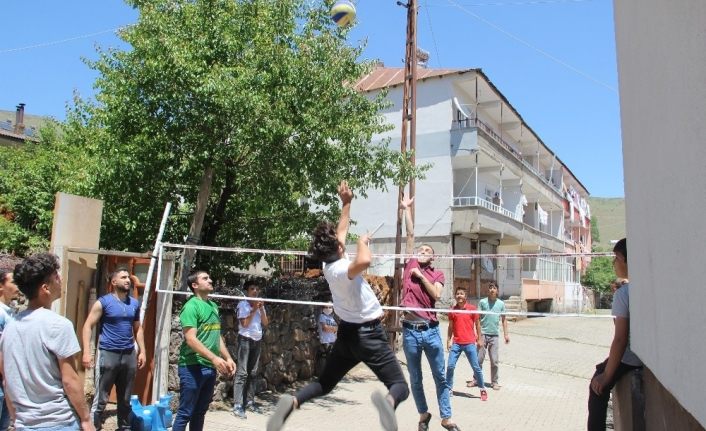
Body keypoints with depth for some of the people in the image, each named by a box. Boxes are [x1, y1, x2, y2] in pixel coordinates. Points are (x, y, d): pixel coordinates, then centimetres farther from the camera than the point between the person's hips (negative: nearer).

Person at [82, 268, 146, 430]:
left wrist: (142, 351, 10)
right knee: (101, 399, 0)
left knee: (125, 399, 14)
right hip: (108, 354, -4)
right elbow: (88, 326, -6)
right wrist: (86, 352, -15)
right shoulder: (103, 302, -4)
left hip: (129, 355, 4)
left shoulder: (134, 303, 9)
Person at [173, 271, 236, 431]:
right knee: (185, 413, 0)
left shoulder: (213, 306, 13)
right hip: (193, 367, -8)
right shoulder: (191, 306, -12)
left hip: (210, 368, 8)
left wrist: (228, 358, 12)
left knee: (200, 411, 16)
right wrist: (214, 358, -28)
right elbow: (191, 340, -21)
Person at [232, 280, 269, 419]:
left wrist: (261, 309, -4)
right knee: (242, 373, -10)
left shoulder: (260, 305, 12)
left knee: (252, 373, 8)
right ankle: (237, 405, -11)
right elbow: (244, 323, -13)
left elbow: (265, 323, 7)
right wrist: (254, 310, -13)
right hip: (245, 339, -6)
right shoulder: (242, 304, -5)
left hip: (257, 340, 6)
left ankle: (249, 401, 14)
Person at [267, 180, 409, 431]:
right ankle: (388, 400, -39)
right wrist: (362, 242, -27)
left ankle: (293, 402, -9)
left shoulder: (328, 265, 0)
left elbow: (341, 231, 15)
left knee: (325, 384, 18)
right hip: (368, 334, -7)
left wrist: (346, 203, 18)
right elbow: (364, 261, -48)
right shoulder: (341, 269, -24)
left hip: (347, 333, 7)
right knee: (400, 386, -4)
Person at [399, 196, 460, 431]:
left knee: (440, 376, 8)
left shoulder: (437, 274, 8)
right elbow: (410, 234, 7)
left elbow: (436, 294, -11)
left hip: (431, 330, 0)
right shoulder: (411, 265, 8)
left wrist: (421, 275, -8)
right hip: (410, 331, 1)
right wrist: (406, 209, 9)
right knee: (415, 378, 12)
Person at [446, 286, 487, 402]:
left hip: (470, 343, -2)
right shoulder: (452, 310, 4)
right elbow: (451, 326, 11)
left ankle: (483, 390, 18)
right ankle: (448, 389, 11)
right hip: (456, 343, 2)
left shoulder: (472, 309, -2)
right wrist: (449, 340, 7)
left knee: (476, 367, 3)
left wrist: (479, 339, 3)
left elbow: (477, 324, 5)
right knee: (450, 366, -3)